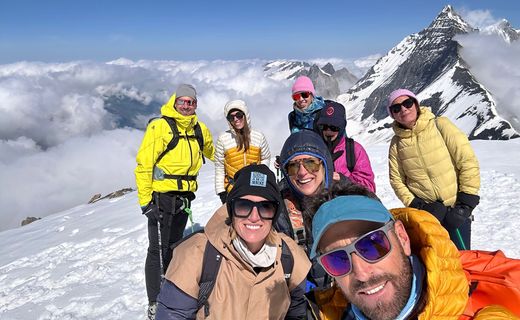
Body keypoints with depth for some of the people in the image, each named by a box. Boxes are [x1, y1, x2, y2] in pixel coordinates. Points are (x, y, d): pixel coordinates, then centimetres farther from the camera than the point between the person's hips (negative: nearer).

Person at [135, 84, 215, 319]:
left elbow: (212, 152, 29)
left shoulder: (200, 130, 9)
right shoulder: (160, 126, -11)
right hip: (161, 197, -6)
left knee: (174, 247, 19)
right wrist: (145, 199, -18)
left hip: (184, 197, 7)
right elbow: (144, 164, -14)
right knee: (158, 250, -3)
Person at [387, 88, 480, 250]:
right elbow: (396, 179, 4)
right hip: (424, 211, 2)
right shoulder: (396, 143, 1)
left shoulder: (440, 125, -8)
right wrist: (415, 205, -7)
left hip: (456, 209, -2)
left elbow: (468, 162, -8)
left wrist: (465, 204, -10)